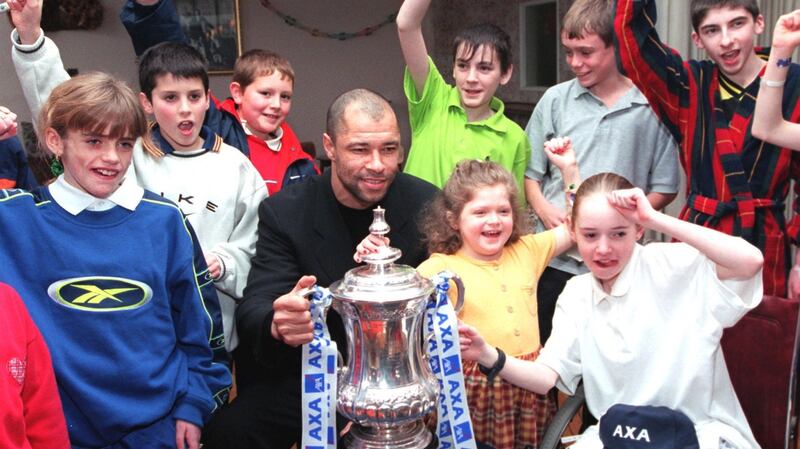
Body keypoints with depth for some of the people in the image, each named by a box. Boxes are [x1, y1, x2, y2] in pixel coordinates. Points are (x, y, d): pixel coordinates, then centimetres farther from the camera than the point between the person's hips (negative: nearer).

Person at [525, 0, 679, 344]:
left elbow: (664, 189, 2)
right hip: (554, 259, 2)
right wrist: (545, 210, -8)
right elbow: (530, 172, 9)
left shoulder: (651, 107, -3)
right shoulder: (555, 100, 3)